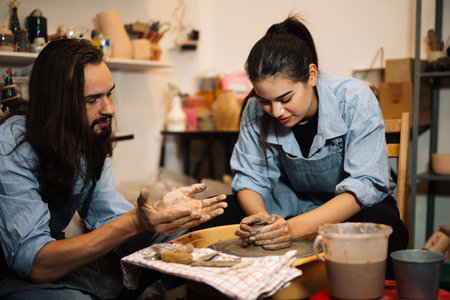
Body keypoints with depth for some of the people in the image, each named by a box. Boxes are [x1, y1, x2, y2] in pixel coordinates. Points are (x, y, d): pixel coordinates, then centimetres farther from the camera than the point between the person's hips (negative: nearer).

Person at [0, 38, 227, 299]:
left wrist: (160, 214, -25)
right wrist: (133, 223, -36)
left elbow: (111, 223, -5)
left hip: (57, 260, 6)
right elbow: (34, 263, -29)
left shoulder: (91, 139, -2)